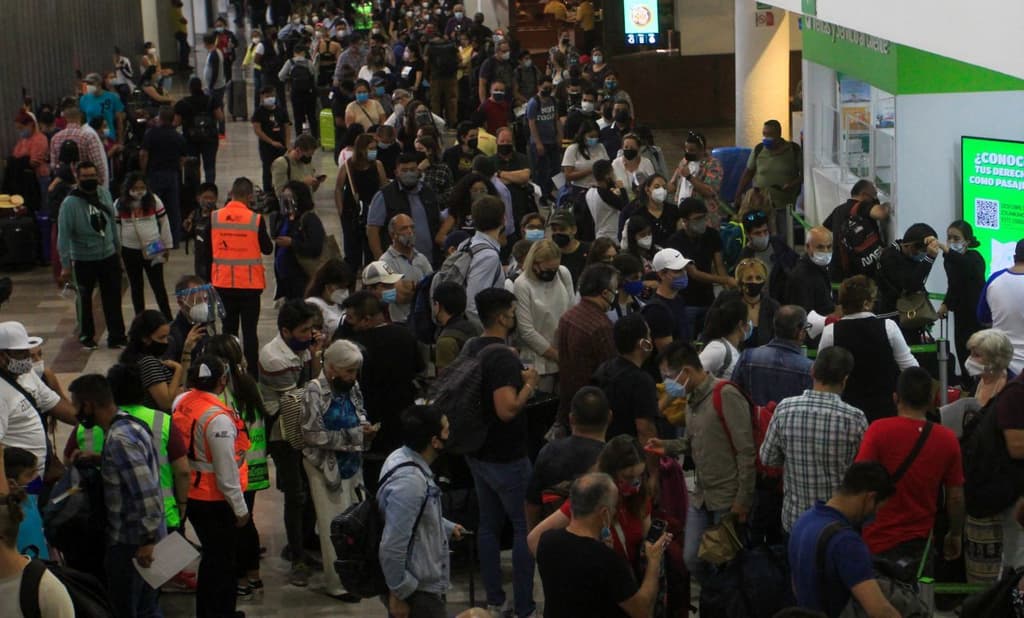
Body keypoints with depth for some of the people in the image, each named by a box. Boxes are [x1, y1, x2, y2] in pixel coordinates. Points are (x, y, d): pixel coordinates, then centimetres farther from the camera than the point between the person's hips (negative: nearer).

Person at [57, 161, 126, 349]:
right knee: (85, 299, 14)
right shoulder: (70, 203, -18)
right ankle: (86, 336, 30)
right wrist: (65, 265, -20)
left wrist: (117, 246, 16)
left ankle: (116, 337, 16)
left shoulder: (104, 194, -2)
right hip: (83, 261, -4)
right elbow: (64, 235, -18)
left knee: (113, 298, 7)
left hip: (109, 256, 4)